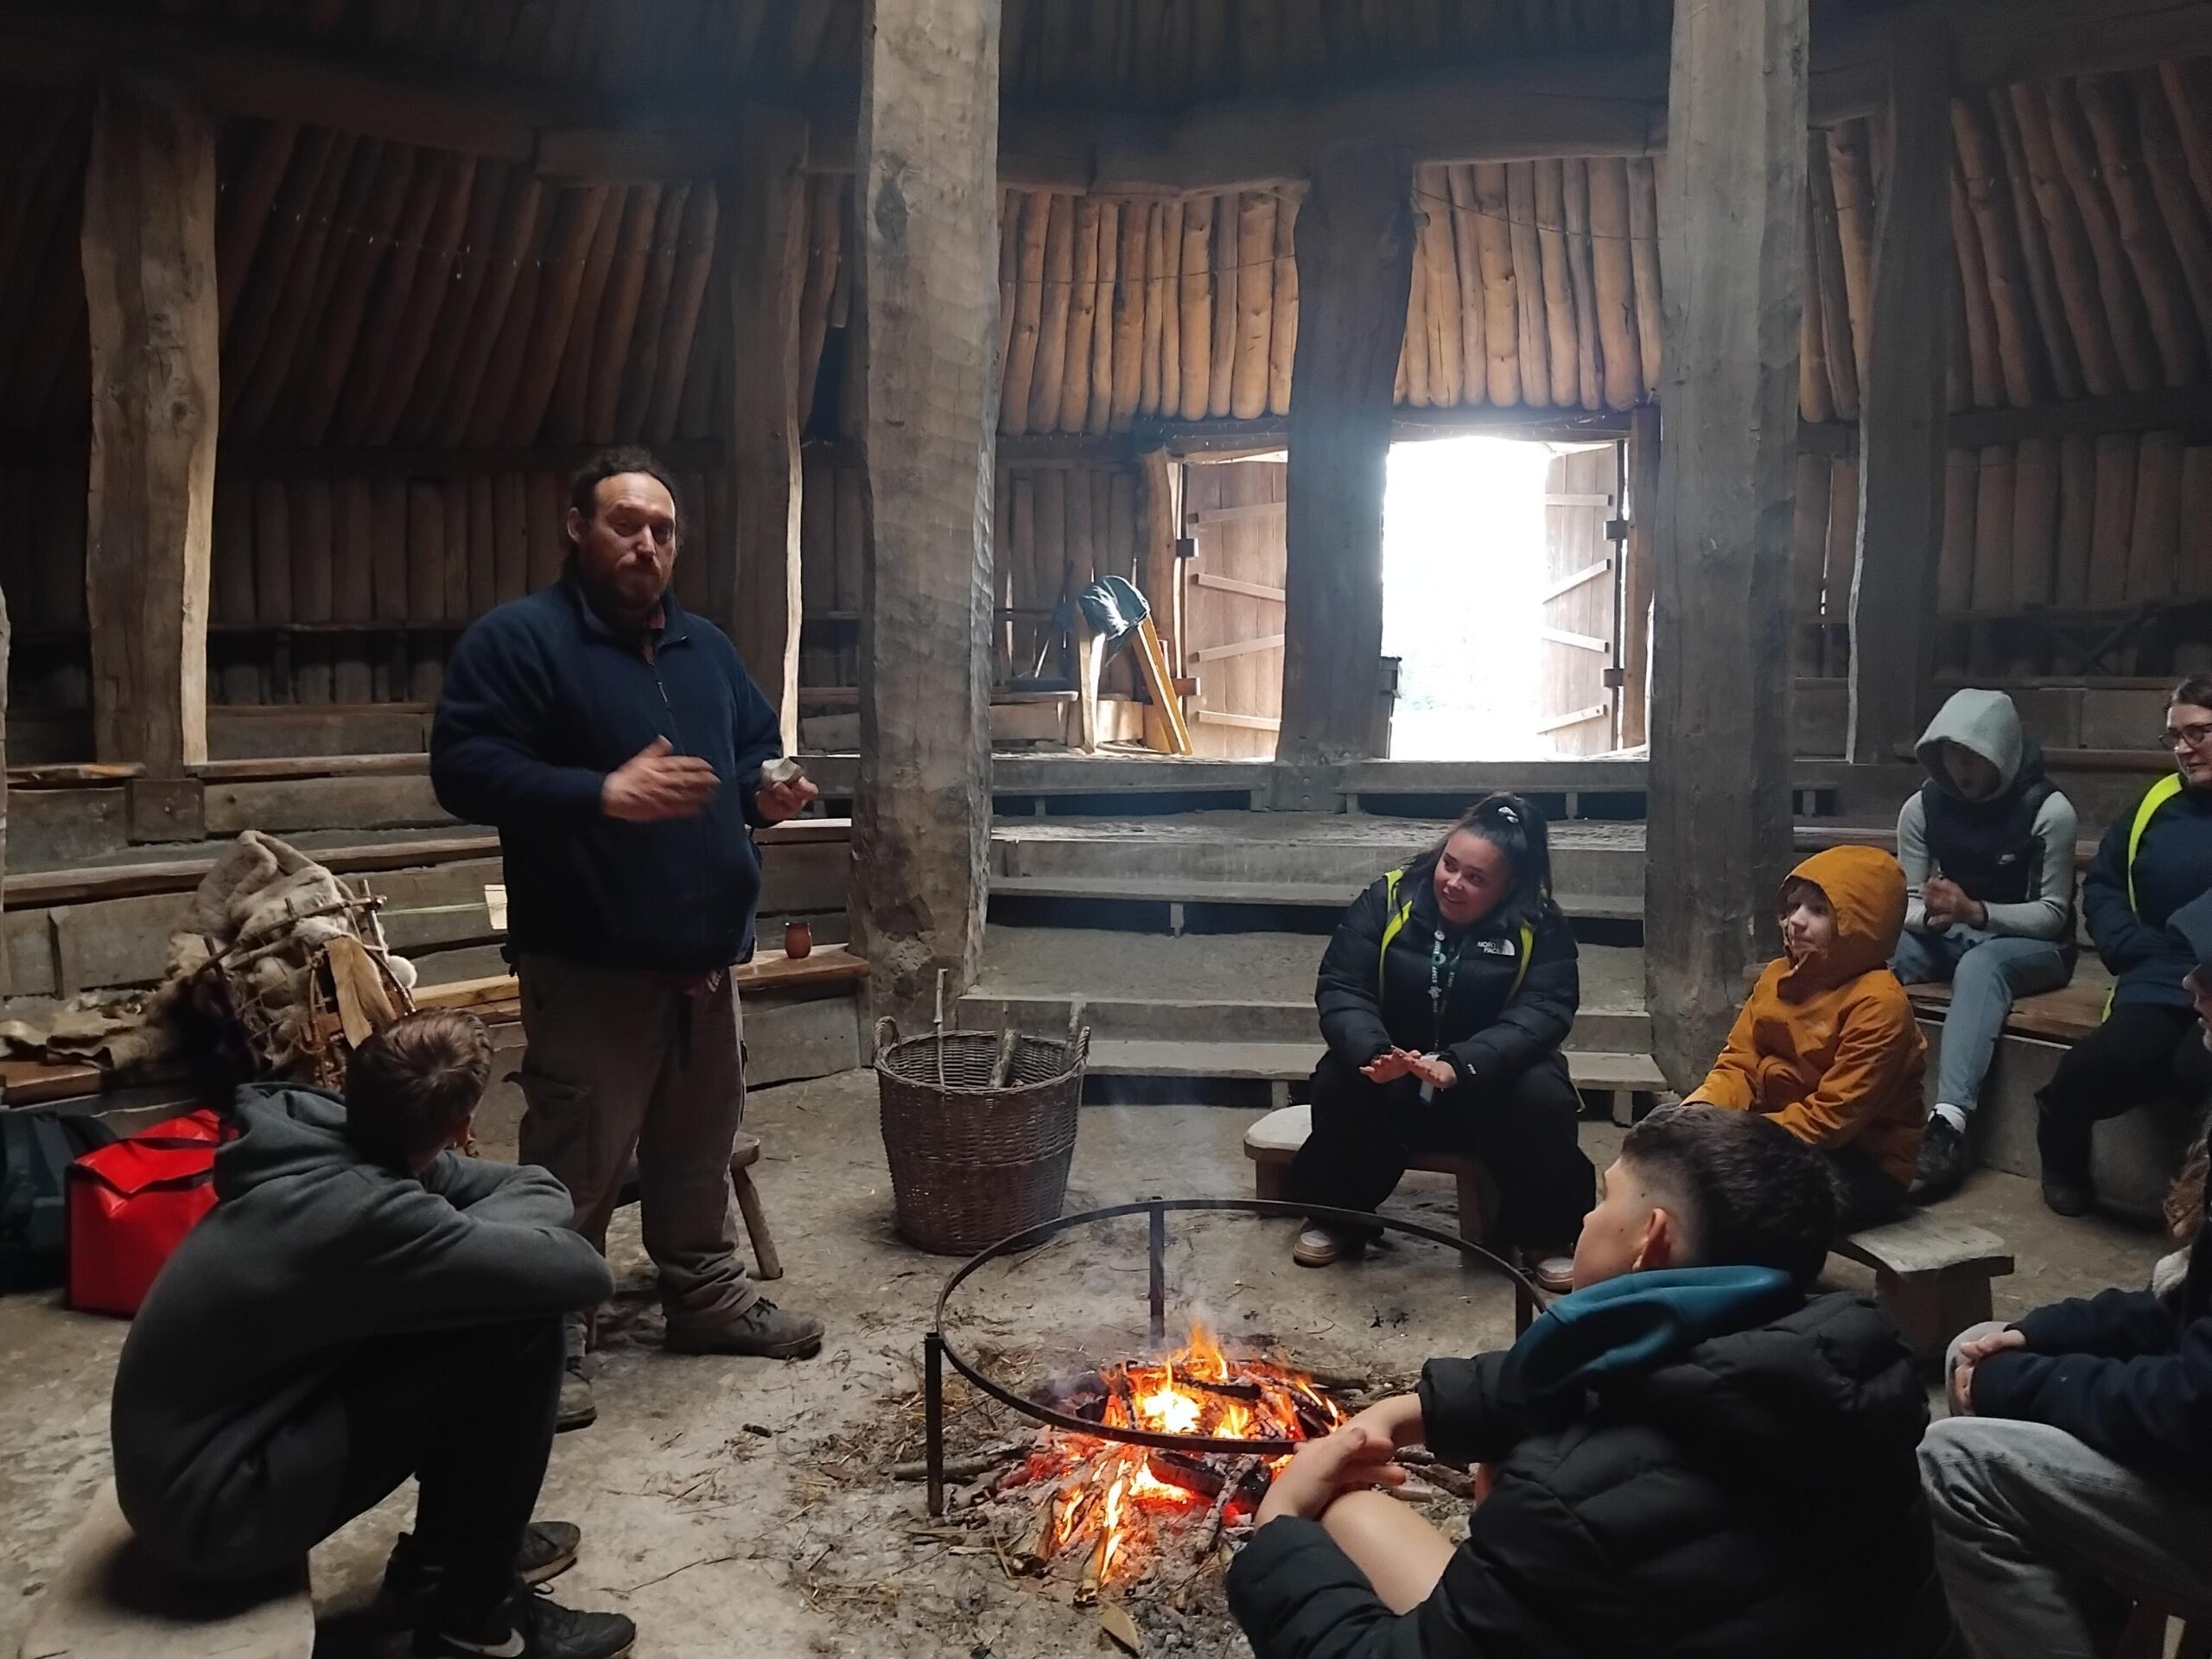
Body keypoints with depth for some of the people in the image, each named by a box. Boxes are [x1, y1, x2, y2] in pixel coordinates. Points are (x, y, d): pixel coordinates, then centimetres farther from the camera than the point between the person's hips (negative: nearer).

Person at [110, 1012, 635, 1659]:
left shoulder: (319, 1136, -4)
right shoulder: (368, 1213, -30)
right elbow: (580, 1272, -26)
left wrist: (524, 1197, -14)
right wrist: (517, 1210, -8)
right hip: (213, 1508, -9)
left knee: (486, 1293, 7)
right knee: (518, 1329, -18)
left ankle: (443, 1552, 21)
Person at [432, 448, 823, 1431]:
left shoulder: (706, 647, 14)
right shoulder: (516, 639, -8)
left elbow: (757, 748, 23)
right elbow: (464, 770, -18)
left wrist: (768, 793, -1)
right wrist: (601, 794, -28)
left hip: (705, 955, 7)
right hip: (588, 963, -7)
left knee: (699, 1146, 19)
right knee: (576, 1164, 0)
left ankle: (707, 1295, 35)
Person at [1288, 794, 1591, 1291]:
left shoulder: (1539, 927, -9)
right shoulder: (1388, 899, -7)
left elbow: (1542, 1011, -22)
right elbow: (1340, 988, -12)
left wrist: (1460, 1066, -39)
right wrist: (1373, 1054, -34)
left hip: (1490, 1086, 0)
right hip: (1389, 1082, 1)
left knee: (1543, 1097, -31)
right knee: (1340, 1080, -30)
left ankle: (1545, 1234, -5)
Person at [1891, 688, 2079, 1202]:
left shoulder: (2048, 809, -13)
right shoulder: (1922, 807, -2)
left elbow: (2053, 913, -11)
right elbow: (1908, 902, 2)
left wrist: (1976, 911, -28)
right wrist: (1930, 914, -23)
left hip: (2029, 944, -4)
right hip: (1948, 935, 4)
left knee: (1980, 965, -40)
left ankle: (1948, 1125, -52)